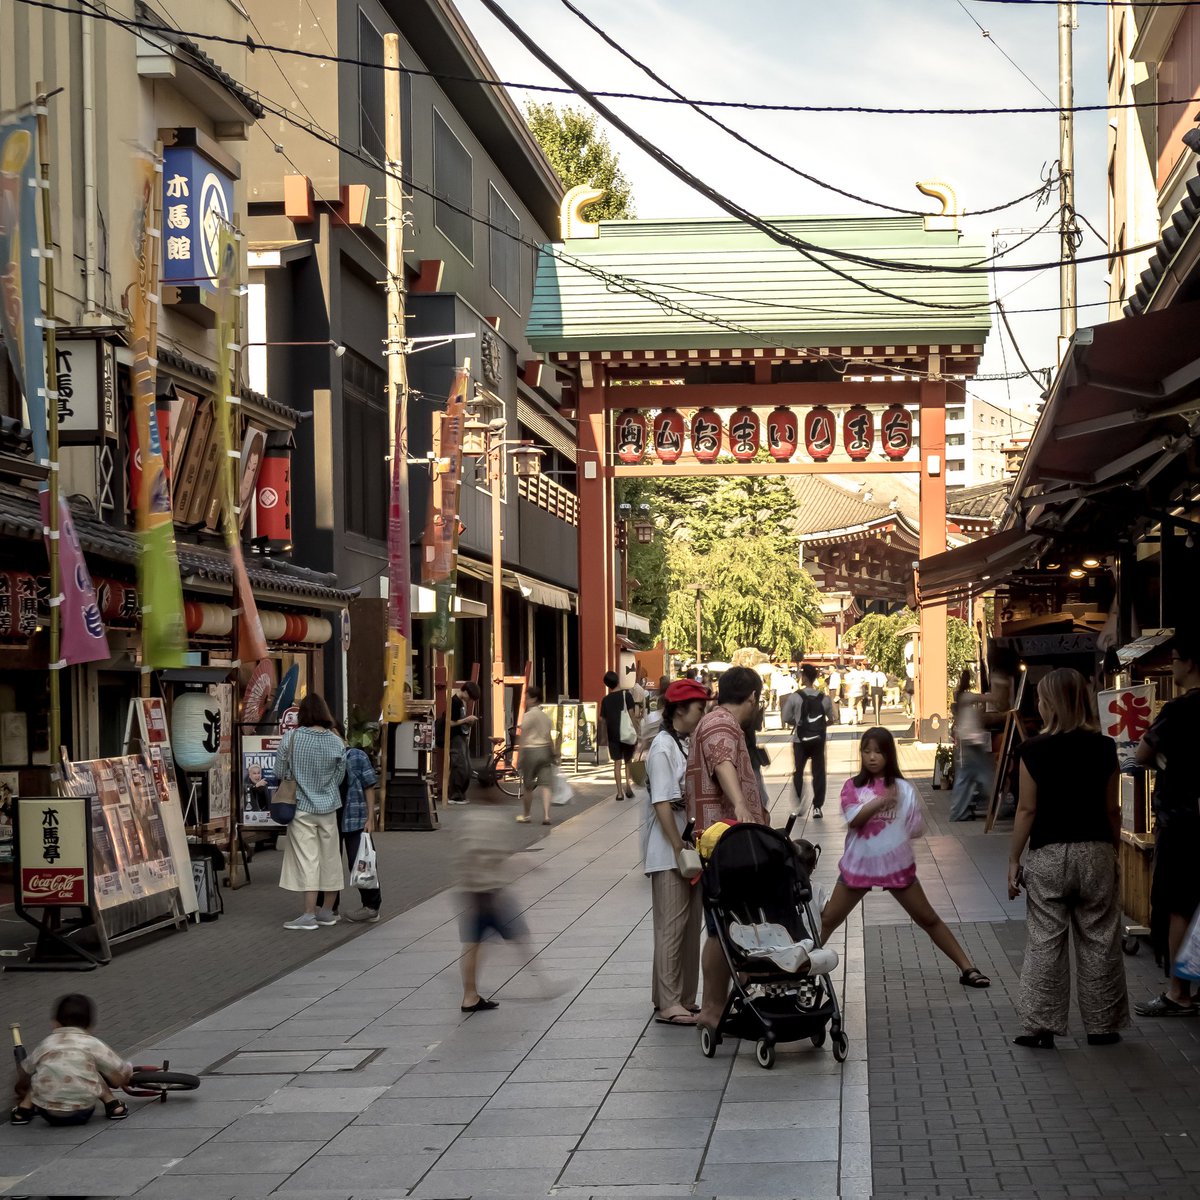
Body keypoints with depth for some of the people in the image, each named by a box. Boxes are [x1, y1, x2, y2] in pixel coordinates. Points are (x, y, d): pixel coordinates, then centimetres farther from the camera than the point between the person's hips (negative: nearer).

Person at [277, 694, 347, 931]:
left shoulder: (291, 738, -11)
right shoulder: (337, 743, -5)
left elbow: (280, 772, -5)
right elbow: (339, 777, 4)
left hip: (302, 807, -3)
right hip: (328, 807, 3)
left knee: (307, 859, -1)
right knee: (329, 858, 12)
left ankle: (309, 914, -3)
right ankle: (327, 911, 20)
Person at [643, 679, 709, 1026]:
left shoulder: (688, 744, 12)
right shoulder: (663, 747, -14)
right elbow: (662, 804, -18)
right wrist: (680, 850, -19)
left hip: (689, 846, 9)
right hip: (668, 853, -8)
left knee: (690, 925, 11)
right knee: (671, 925, -5)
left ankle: (684, 1000, 19)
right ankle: (668, 1004, -1)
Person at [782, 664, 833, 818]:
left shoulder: (795, 697, -11)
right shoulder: (824, 698, -2)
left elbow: (786, 719, -6)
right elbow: (831, 720, 8)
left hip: (800, 740, -1)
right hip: (818, 740, 2)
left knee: (798, 772, 12)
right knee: (818, 772, 7)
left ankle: (797, 806, 11)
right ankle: (817, 807, 5)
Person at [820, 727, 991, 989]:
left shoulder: (904, 789, -3)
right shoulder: (852, 787, -1)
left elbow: (916, 830, -1)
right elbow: (854, 819, -19)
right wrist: (881, 801, -29)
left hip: (896, 866, 0)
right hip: (858, 866, 1)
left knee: (929, 920, 6)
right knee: (826, 921, 6)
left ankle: (967, 969, 11)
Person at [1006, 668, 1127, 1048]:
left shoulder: (1034, 750, -8)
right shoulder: (1103, 748, -1)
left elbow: (1028, 809, -7)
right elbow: (1112, 809, 3)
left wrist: (1013, 860, 1)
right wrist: (1115, 852, 16)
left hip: (1048, 855, -2)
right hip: (1096, 852, 2)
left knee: (1045, 942, 4)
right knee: (1098, 942, 10)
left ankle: (1041, 1027, 6)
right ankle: (1102, 1025, 17)